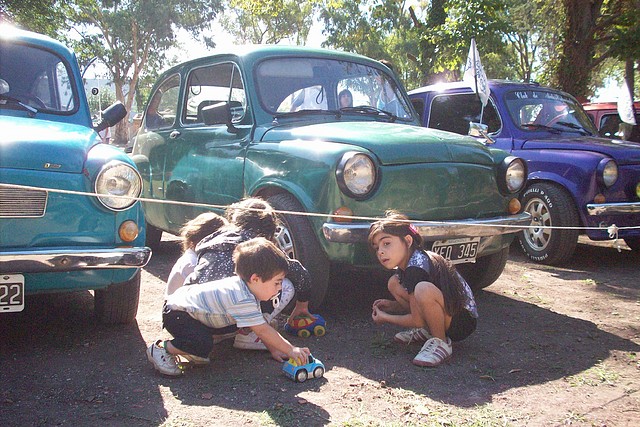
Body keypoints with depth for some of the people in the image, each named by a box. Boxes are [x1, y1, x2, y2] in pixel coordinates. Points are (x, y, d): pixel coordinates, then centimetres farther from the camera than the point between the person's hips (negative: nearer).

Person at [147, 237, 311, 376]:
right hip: (177, 313, -10)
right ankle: (160, 349, -6)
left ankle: (191, 349, 14)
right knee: (204, 345, -29)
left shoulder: (242, 285, 0)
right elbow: (262, 331, -26)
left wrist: (274, 348, 8)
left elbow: (260, 326, 10)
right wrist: (290, 350, -19)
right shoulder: (243, 301, -30)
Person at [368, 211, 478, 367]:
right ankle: (427, 331, 9)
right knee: (394, 283, 4)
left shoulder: (416, 267, -24)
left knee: (423, 289, -37)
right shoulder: (406, 263, 4)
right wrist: (392, 305, 2)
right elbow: (417, 306, 17)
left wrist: (385, 318, -5)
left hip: (464, 321, -10)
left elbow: (417, 319, -20)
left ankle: (441, 343, -15)